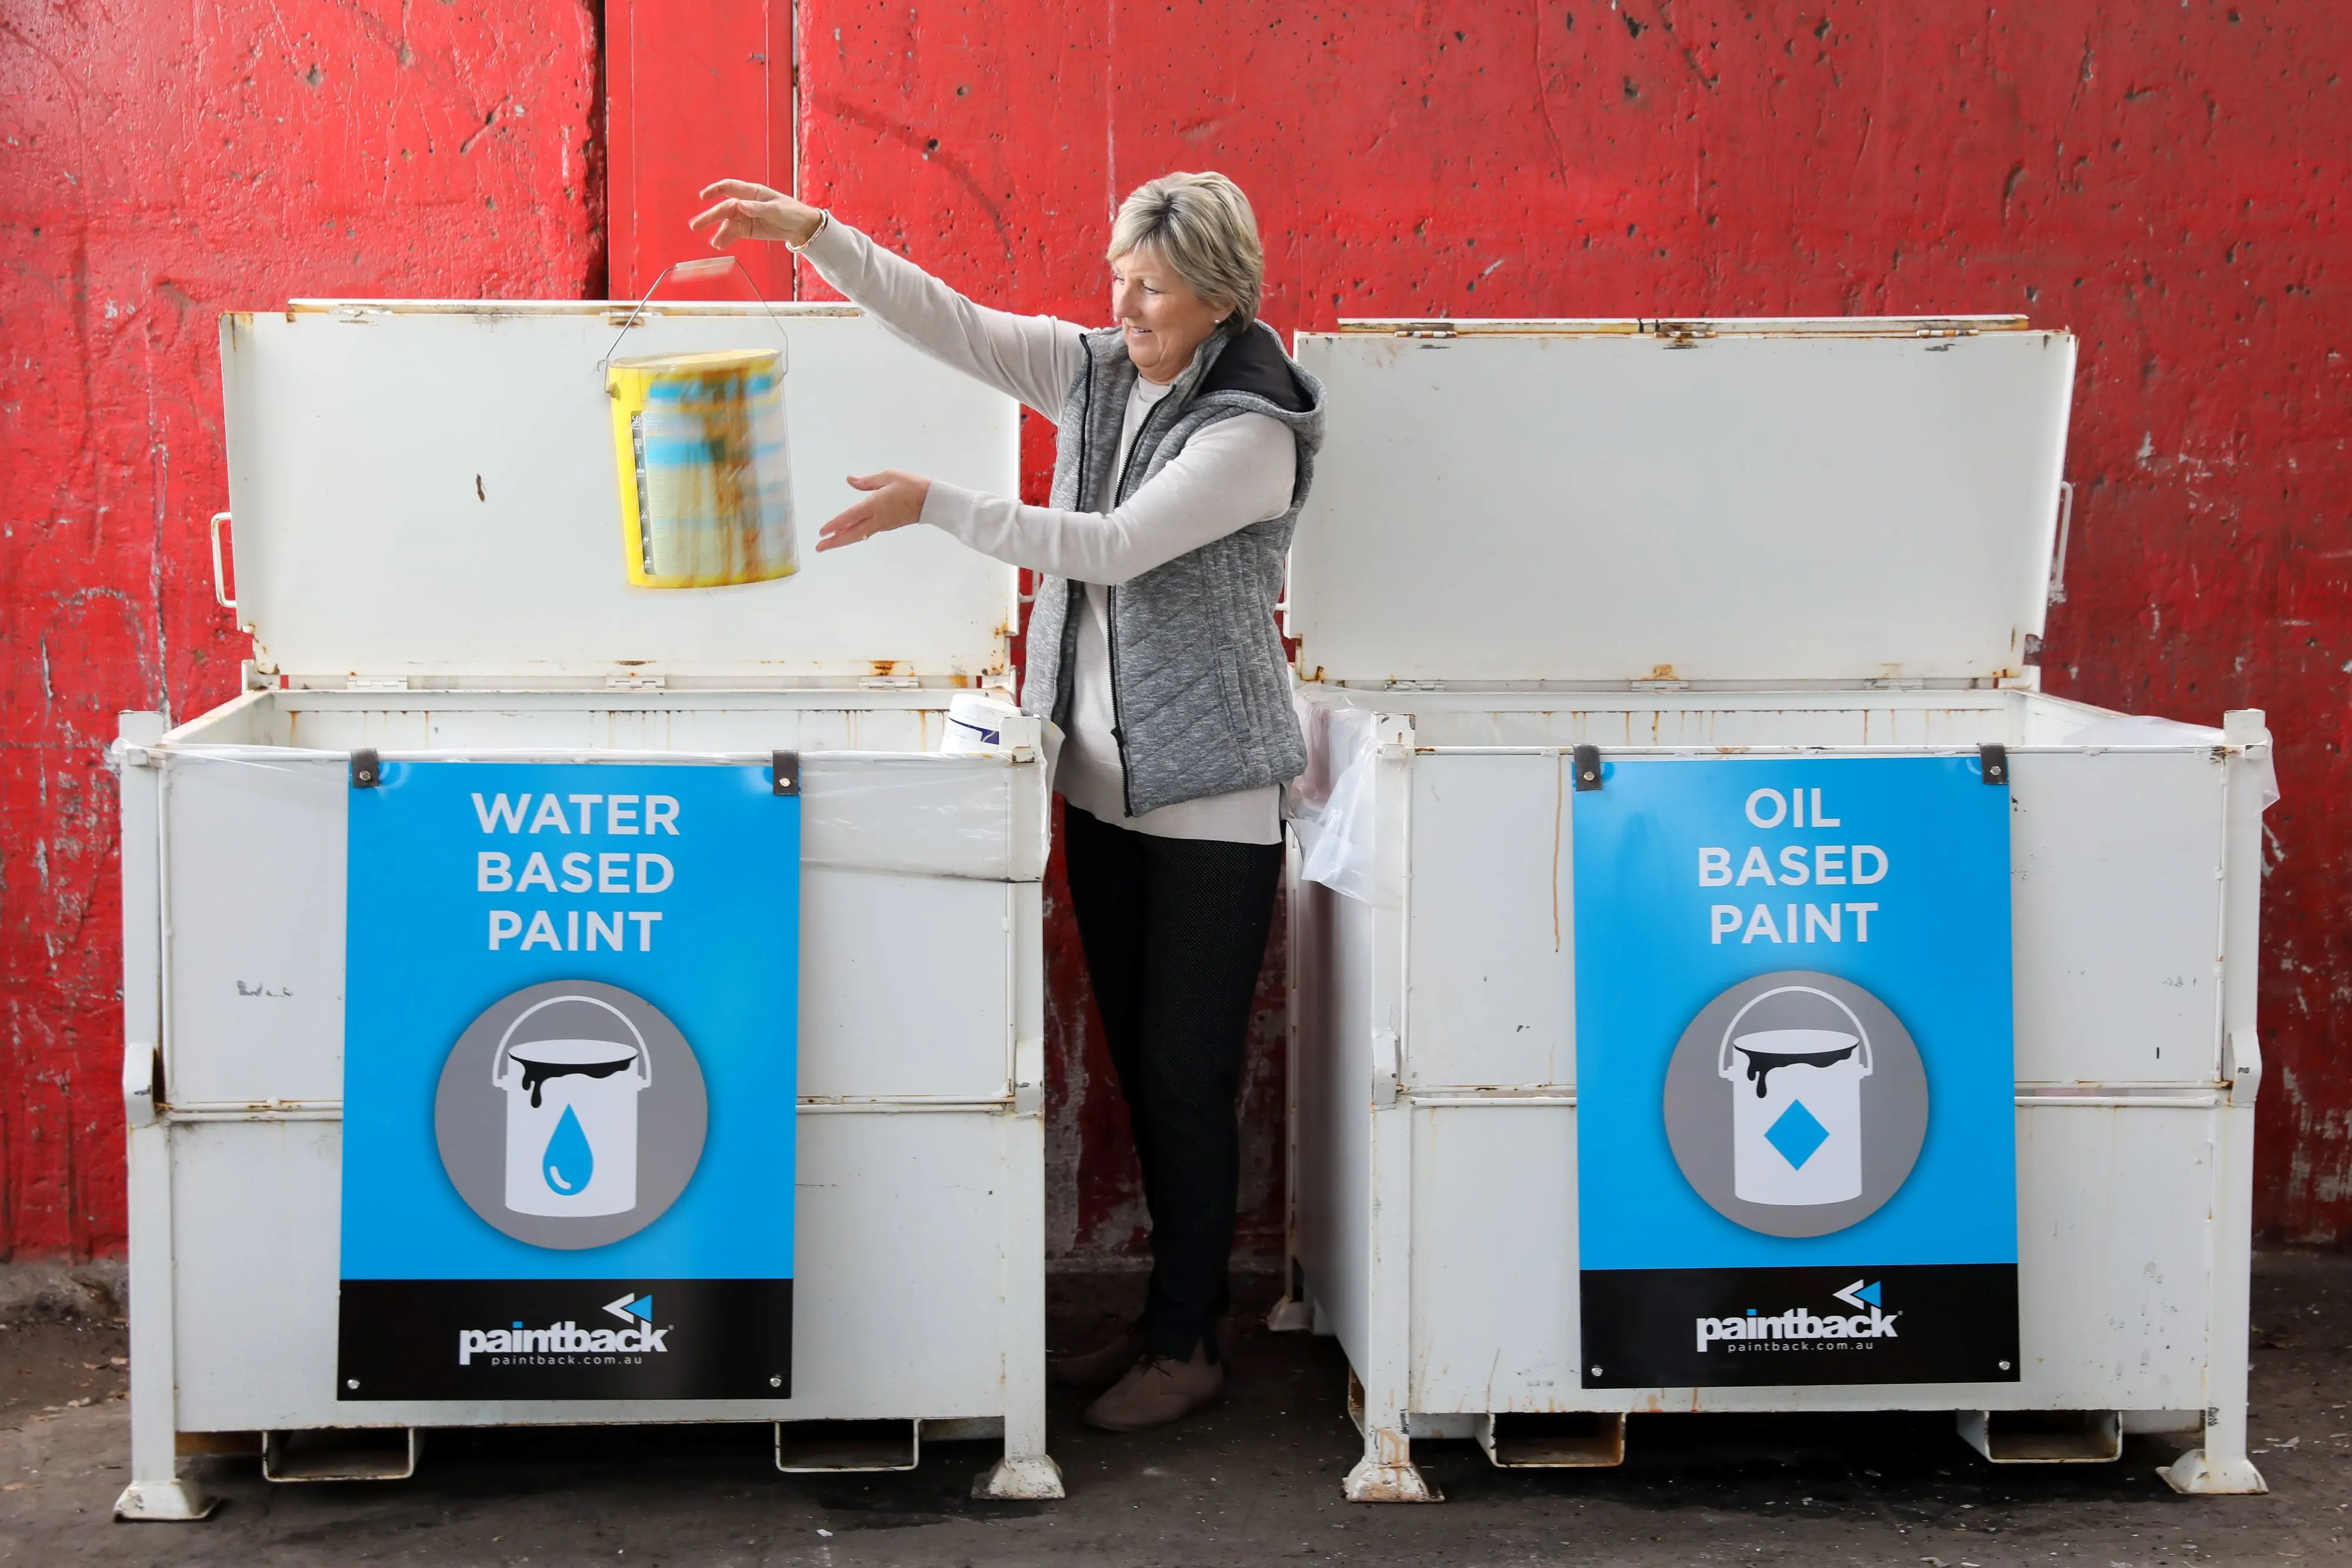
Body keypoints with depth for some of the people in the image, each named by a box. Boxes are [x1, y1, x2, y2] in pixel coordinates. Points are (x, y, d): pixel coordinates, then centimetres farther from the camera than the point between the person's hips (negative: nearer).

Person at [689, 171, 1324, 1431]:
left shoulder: (1253, 431, -15)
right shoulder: (1092, 371, 6)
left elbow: (1114, 547, -23)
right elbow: (947, 323, 1)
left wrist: (934, 507, -26)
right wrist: (811, 233, -9)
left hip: (1210, 796, -7)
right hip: (1104, 774, 7)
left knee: (1188, 1074, -1)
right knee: (1138, 1062, 14)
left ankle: (1187, 1344, 12)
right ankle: (1171, 1314, 26)